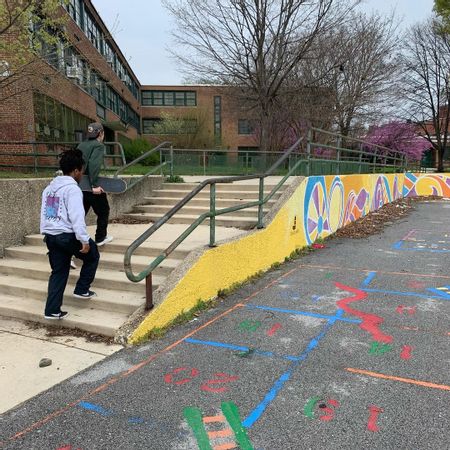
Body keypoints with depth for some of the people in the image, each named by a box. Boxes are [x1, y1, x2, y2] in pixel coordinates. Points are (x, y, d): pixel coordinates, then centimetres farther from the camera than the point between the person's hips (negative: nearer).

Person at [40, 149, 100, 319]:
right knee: (92, 256, 16)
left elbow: (44, 213, 19)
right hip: (67, 235, -8)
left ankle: (52, 310, 12)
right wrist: (84, 240, -20)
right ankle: (82, 290, 18)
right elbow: (77, 217, -21)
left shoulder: (49, 187, 15)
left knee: (58, 271, 14)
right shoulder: (72, 188, -13)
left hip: (49, 235, 8)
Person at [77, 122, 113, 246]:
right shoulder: (99, 145, -10)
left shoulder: (81, 145, 12)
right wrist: (95, 184, -25)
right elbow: (94, 165, -23)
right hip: (91, 186, -6)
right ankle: (100, 238, 19)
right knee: (103, 211, 12)